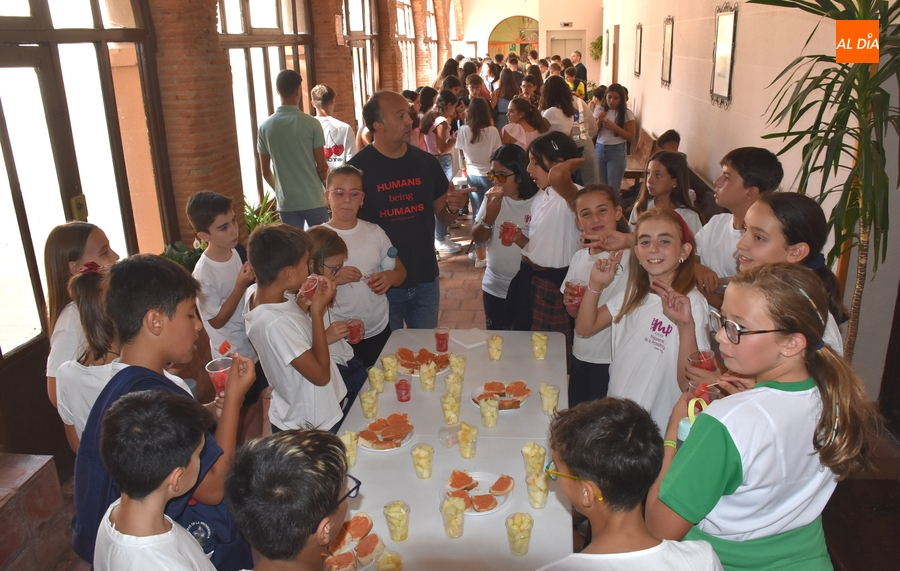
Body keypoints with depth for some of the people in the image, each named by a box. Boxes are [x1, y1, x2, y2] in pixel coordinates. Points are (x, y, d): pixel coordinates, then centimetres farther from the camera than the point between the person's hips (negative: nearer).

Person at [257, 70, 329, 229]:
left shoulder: (264, 127, 0)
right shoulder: (311, 124, -9)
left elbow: (265, 171, 6)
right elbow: (322, 167, -6)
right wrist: (328, 189, 11)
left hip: (286, 202, 3)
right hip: (313, 200, -3)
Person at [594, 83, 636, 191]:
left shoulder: (626, 113, -5)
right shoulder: (599, 110, 4)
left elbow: (631, 138, -8)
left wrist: (614, 127, -18)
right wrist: (599, 121, -13)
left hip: (617, 151, -3)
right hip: (599, 149, 3)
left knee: (613, 187, -3)